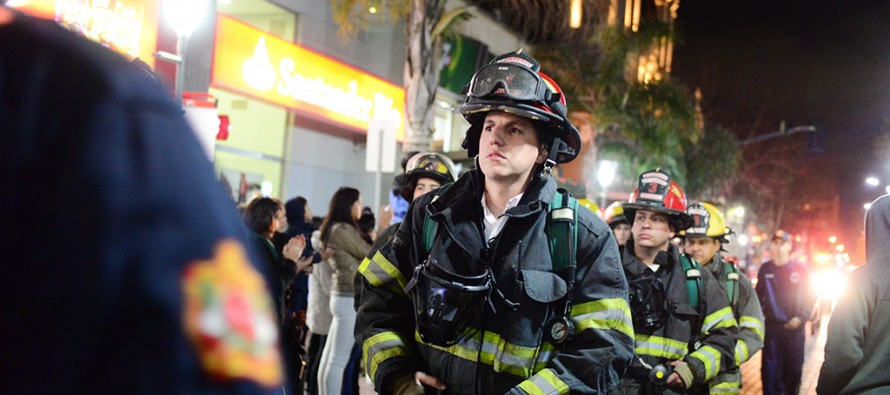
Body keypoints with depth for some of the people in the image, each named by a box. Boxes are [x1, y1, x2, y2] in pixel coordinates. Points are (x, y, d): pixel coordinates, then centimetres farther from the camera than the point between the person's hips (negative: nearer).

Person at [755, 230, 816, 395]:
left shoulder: (799, 269, 0)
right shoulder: (765, 269, 4)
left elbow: (810, 297, 3)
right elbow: (759, 297, 10)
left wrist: (801, 318, -7)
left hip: (795, 328, -1)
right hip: (772, 328, 1)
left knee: (794, 368, 8)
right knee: (770, 369, -3)